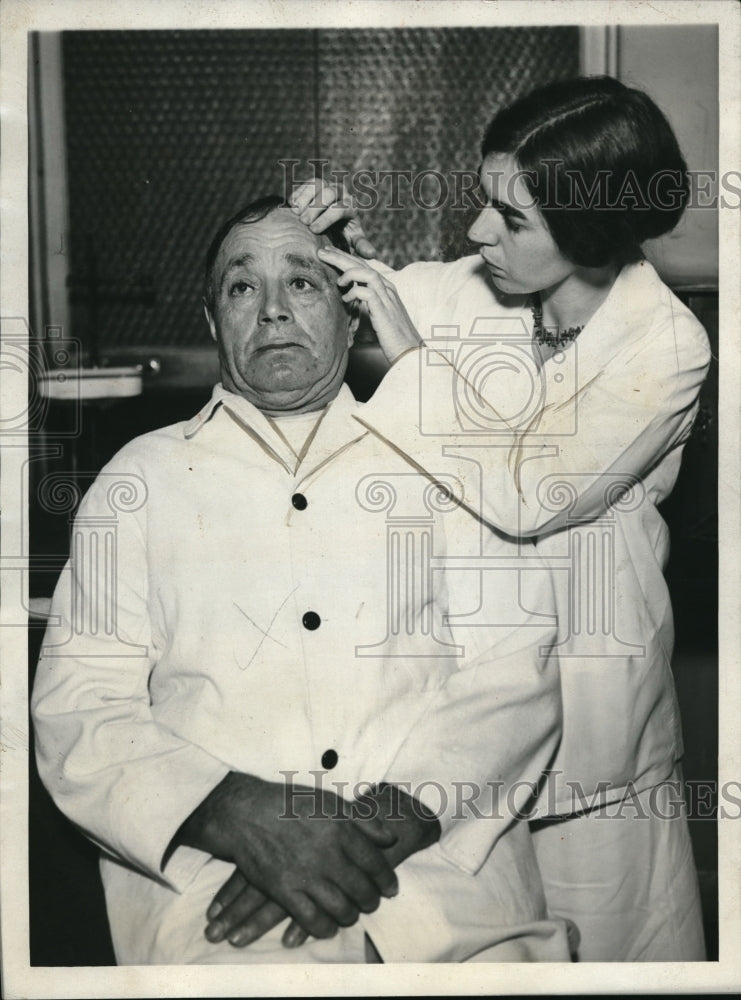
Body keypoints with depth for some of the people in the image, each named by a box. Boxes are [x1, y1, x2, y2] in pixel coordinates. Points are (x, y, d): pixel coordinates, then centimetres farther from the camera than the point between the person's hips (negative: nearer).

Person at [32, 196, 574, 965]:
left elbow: (513, 672, 6)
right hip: (215, 902, -1)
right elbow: (77, 706, 5)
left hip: (448, 881, 2)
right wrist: (242, 817, -13)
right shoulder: (141, 478, 14)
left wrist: (389, 820, -11)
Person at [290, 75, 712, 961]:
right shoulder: (471, 288, -6)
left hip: (578, 682, -3)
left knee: (591, 929, 13)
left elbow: (525, 497, -24)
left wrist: (404, 351, -23)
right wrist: (346, 241, -12)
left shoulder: (666, 348, -16)